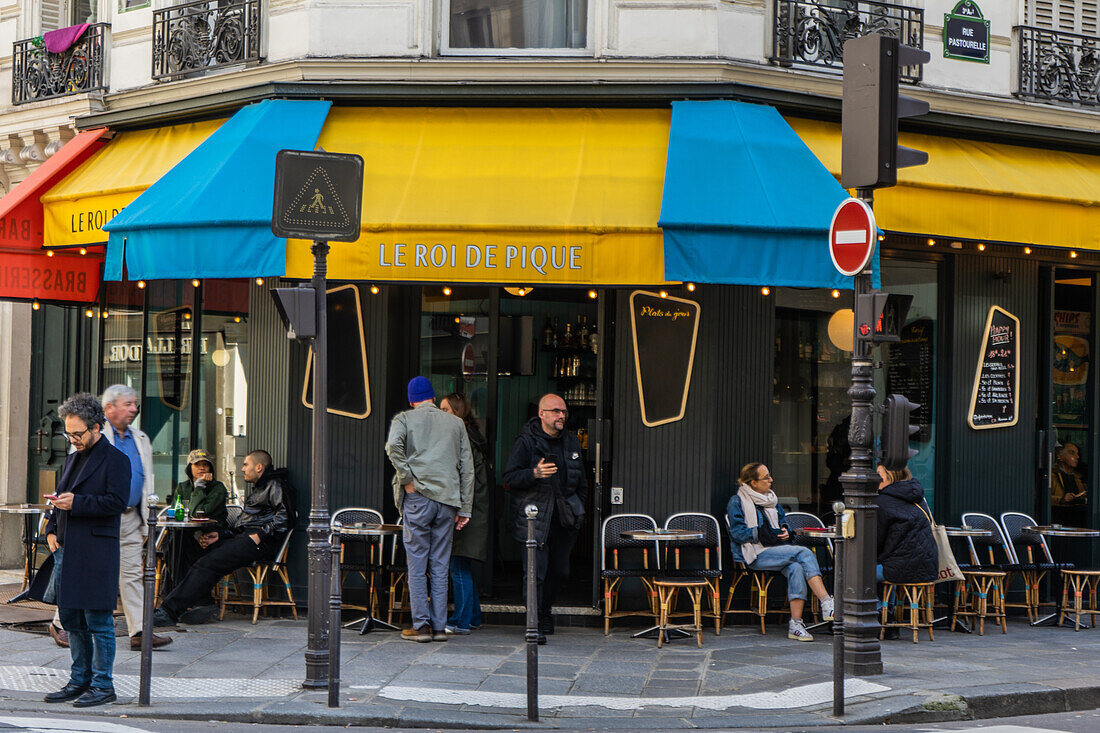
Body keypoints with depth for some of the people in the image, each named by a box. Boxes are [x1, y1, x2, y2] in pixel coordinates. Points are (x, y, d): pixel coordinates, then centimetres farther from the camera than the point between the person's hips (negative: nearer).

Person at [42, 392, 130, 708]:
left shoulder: (115, 460, -6)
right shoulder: (72, 459, 19)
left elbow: (117, 502, -15)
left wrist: (76, 503, -19)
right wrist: (52, 530, 8)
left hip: (97, 553, -8)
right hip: (67, 550, 8)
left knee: (98, 621, -5)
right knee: (71, 619, 12)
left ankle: (102, 685, 1)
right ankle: (80, 680, 21)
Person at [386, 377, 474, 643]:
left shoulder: (404, 419, 5)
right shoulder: (456, 423, 13)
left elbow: (393, 446, -17)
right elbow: (467, 467, 11)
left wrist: (407, 479, -10)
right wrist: (465, 508, 13)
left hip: (417, 498, -3)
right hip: (448, 500, 3)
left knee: (417, 565, 2)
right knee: (440, 566, 8)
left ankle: (421, 625, -1)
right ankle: (439, 626, 7)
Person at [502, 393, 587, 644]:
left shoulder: (571, 441, 14)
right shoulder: (526, 441, -4)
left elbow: (580, 480, 24)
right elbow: (510, 477, -9)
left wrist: (577, 506, 15)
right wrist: (534, 474, -25)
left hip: (563, 519, 5)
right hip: (534, 517, -5)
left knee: (560, 571, 8)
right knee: (535, 571, -9)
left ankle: (545, 609, 33)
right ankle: (535, 625, -4)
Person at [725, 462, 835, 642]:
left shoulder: (771, 500, 24)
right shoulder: (737, 502, 4)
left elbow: (783, 520, 28)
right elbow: (737, 533, -5)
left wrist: (784, 531, 4)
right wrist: (760, 534, -17)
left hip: (776, 550, 6)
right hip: (755, 556, -6)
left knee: (796, 568, -31)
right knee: (805, 553, -27)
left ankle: (796, 624, -35)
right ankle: (827, 603, -35)